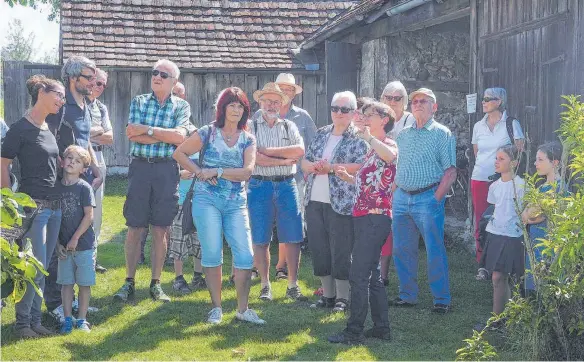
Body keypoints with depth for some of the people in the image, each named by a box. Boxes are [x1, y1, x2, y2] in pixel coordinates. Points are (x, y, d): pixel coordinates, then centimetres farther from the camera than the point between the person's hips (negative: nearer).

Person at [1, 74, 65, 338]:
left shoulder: (49, 129, 13)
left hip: (54, 206, 7)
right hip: (33, 207, -7)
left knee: (43, 268, 10)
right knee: (35, 268, -6)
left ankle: (35, 320, 19)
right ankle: (22, 323, 7)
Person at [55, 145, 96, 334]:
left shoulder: (84, 187, -7)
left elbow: (89, 216, -10)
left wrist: (75, 239, -13)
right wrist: (58, 243, 0)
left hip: (84, 243, -3)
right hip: (64, 245, 3)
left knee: (84, 283, 3)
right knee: (66, 283, 6)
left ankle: (82, 319, 13)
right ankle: (67, 320, 13)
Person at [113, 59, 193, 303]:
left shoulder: (181, 106, 6)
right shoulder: (138, 102, 8)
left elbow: (180, 136, -11)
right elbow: (133, 135, -7)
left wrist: (147, 130, -12)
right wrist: (167, 135, -10)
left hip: (166, 170, 0)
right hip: (140, 166, 0)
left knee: (161, 229, 4)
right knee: (135, 228, 2)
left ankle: (156, 283, 13)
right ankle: (129, 282, 10)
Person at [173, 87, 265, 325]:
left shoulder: (248, 139, 7)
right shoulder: (208, 133, 1)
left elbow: (247, 172, -6)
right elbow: (179, 153, 4)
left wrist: (216, 171, -14)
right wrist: (200, 172, -8)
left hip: (236, 203, 3)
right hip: (207, 199, -2)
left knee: (245, 255, -4)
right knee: (212, 254, -1)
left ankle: (243, 309, 5)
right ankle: (216, 308, 11)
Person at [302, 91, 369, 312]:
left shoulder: (358, 138, -4)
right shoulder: (321, 134, 15)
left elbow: (361, 167, -17)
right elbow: (305, 161, 15)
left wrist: (331, 167, -19)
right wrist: (313, 166, -8)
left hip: (341, 203, -6)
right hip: (314, 202, 6)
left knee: (341, 252, -1)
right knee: (319, 249, 11)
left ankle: (342, 297, 11)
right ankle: (327, 294, 24)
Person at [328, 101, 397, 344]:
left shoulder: (388, 144, -9)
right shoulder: (373, 149, 21)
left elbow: (391, 156, -36)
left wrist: (369, 137, -28)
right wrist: (348, 178, 15)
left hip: (375, 217, -10)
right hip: (365, 217, 10)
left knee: (359, 275, -8)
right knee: (371, 275, 14)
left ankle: (354, 331, -4)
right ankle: (381, 328, 21)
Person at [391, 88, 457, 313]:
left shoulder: (442, 134, -1)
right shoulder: (403, 134, 16)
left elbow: (450, 171, -6)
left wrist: (436, 199, -13)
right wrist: (394, 193, 5)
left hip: (428, 197, -6)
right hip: (401, 197, 6)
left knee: (435, 251, -3)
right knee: (402, 250, 9)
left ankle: (442, 299, 5)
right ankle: (407, 295, 20)